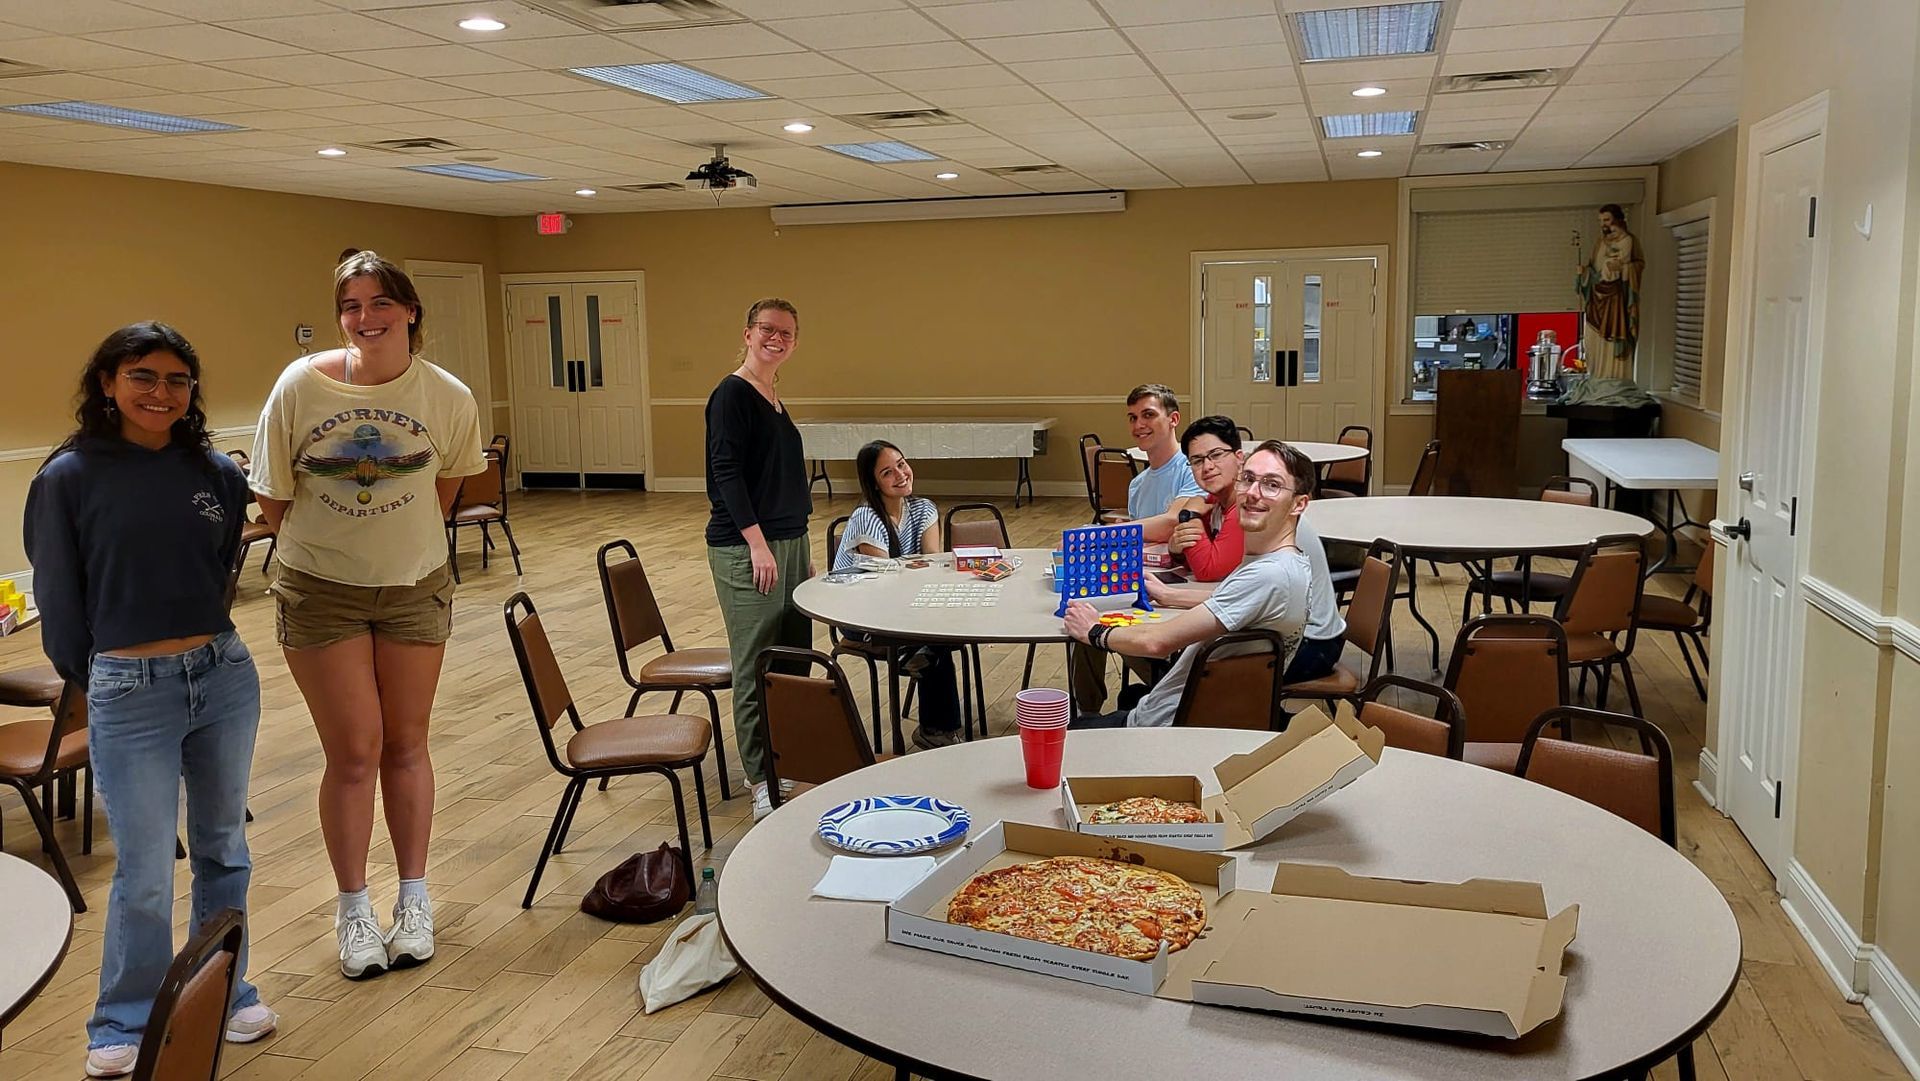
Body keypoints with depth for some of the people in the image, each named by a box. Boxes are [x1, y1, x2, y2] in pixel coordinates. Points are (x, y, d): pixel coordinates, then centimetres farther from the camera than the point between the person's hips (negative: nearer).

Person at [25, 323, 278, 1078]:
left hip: (224, 676, 3)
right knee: (144, 871, 3)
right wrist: (94, 680, 10)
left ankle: (225, 992, 33)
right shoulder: (67, 478, -6)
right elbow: (59, 598, 2)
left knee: (223, 847, 15)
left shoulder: (217, 474, 1)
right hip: (128, 693, -3)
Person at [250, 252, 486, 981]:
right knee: (354, 753, 1)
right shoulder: (301, 385, -15)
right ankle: (354, 910, 18)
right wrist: (330, 545, 6)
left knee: (405, 747, 10)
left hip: (416, 587, 1)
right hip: (320, 592, -1)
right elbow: (272, 498, -3)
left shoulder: (448, 398, -11)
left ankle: (414, 900, 24)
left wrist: (400, 542, 11)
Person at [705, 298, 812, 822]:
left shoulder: (774, 398, 16)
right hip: (745, 547, -9)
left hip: (789, 542, 9)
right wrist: (758, 543, -21)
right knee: (756, 666, -3)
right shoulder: (732, 393, -9)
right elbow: (726, 473, -16)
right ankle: (761, 782, 4)